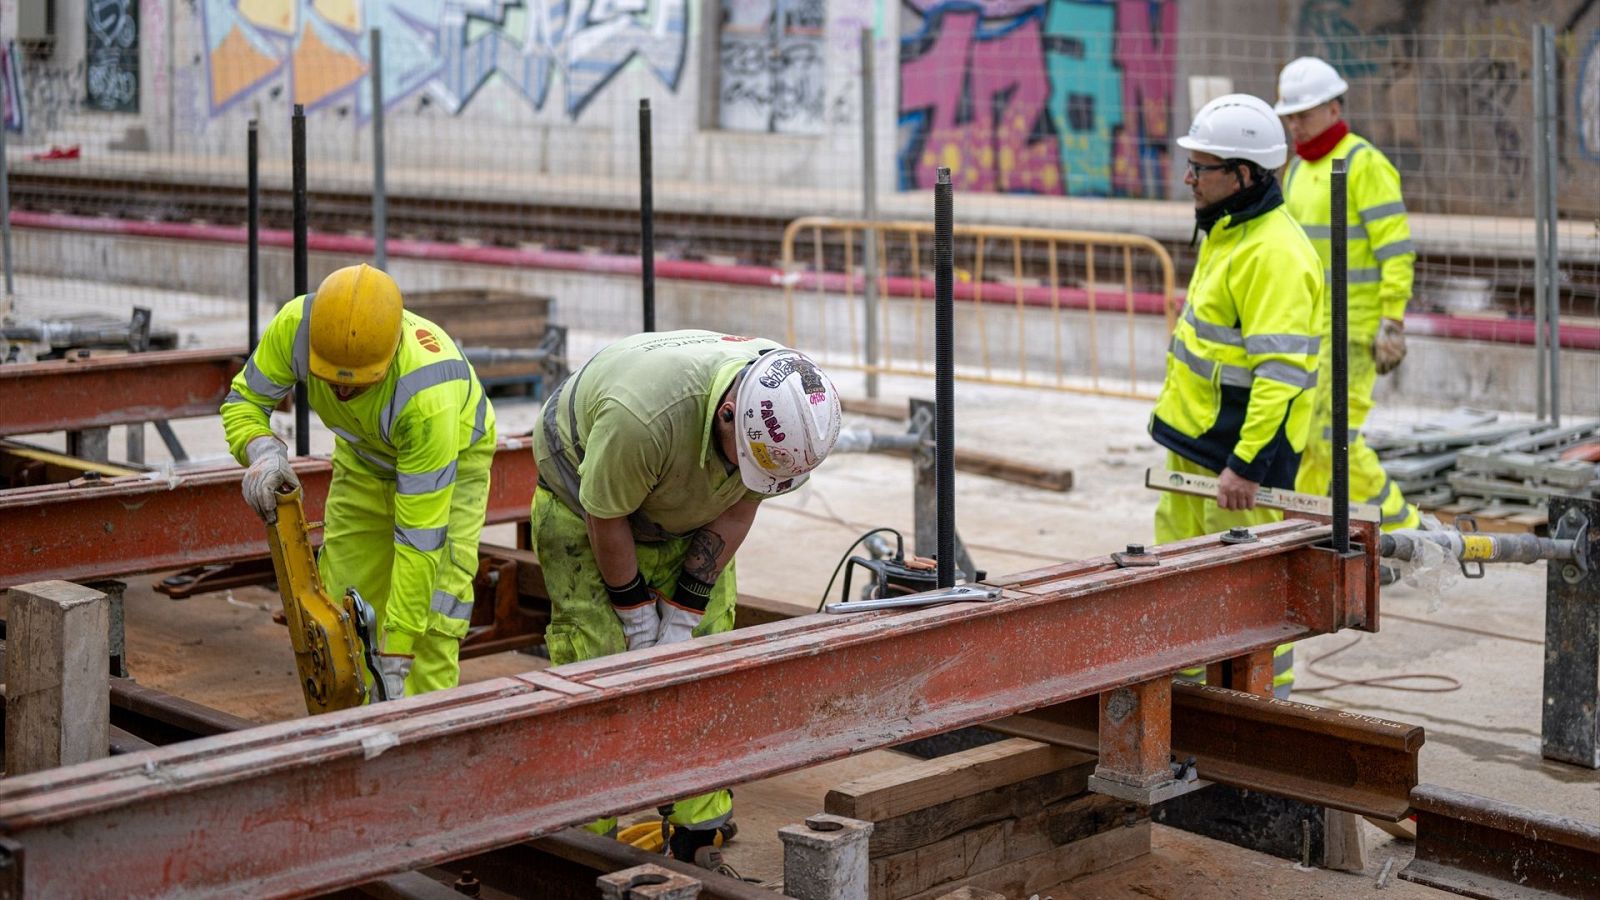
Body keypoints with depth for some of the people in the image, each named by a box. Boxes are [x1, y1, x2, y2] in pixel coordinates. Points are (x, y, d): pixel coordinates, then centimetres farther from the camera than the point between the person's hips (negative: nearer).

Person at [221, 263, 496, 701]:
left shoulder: (428, 395, -45)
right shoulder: (297, 325, -34)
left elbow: (419, 536, -41)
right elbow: (243, 400, -14)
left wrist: (394, 660, -38)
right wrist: (263, 452, -38)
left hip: (452, 456, -4)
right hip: (364, 456, 5)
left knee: (431, 614, -17)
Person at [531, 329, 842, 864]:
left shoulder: (785, 411, -26)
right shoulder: (643, 414, -43)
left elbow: (736, 512, -11)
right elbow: (606, 518, -25)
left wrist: (683, 613, -11)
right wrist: (636, 612, -13)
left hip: (686, 513, 5)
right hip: (584, 503, -5)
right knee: (596, 661, -11)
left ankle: (697, 842, 8)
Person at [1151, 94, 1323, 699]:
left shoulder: (1275, 254, -21)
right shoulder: (1227, 233, 12)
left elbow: (1280, 371, -27)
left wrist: (1245, 464, -29)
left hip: (1244, 449, -11)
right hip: (1195, 443, 11)